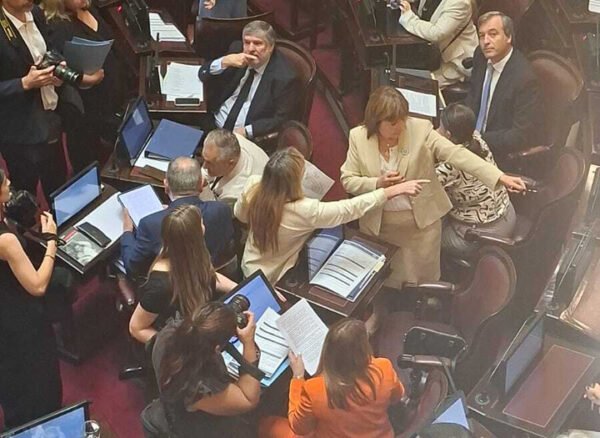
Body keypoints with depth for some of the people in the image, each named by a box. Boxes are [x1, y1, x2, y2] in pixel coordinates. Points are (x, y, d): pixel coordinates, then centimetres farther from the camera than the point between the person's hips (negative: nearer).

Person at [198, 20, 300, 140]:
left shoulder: (285, 77, -14)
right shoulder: (237, 50, 3)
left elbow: (281, 120, -13)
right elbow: (203, 75, 4)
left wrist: (246, 131, -22)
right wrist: (225, 62, -15)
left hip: (246, 139, -6)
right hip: (212, 124, 6)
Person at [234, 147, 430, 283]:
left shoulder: (252, 186, -22)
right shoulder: (304, 211, -38)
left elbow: (240, 214, -1)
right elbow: (351, 208, -31)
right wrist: (396, 189, -27)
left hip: (250, 269, 6)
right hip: (275, 281, -6)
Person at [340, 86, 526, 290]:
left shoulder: (420, 130, -15)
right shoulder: (358, 137, -10)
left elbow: (456, 154, -22)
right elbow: (348, 180, -4)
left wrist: (500, 177, -31)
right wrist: (377, 183, -24)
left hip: (422, 221, -1)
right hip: (379, 225, 1)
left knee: (422, 279, 12)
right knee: (382, 282, 16)